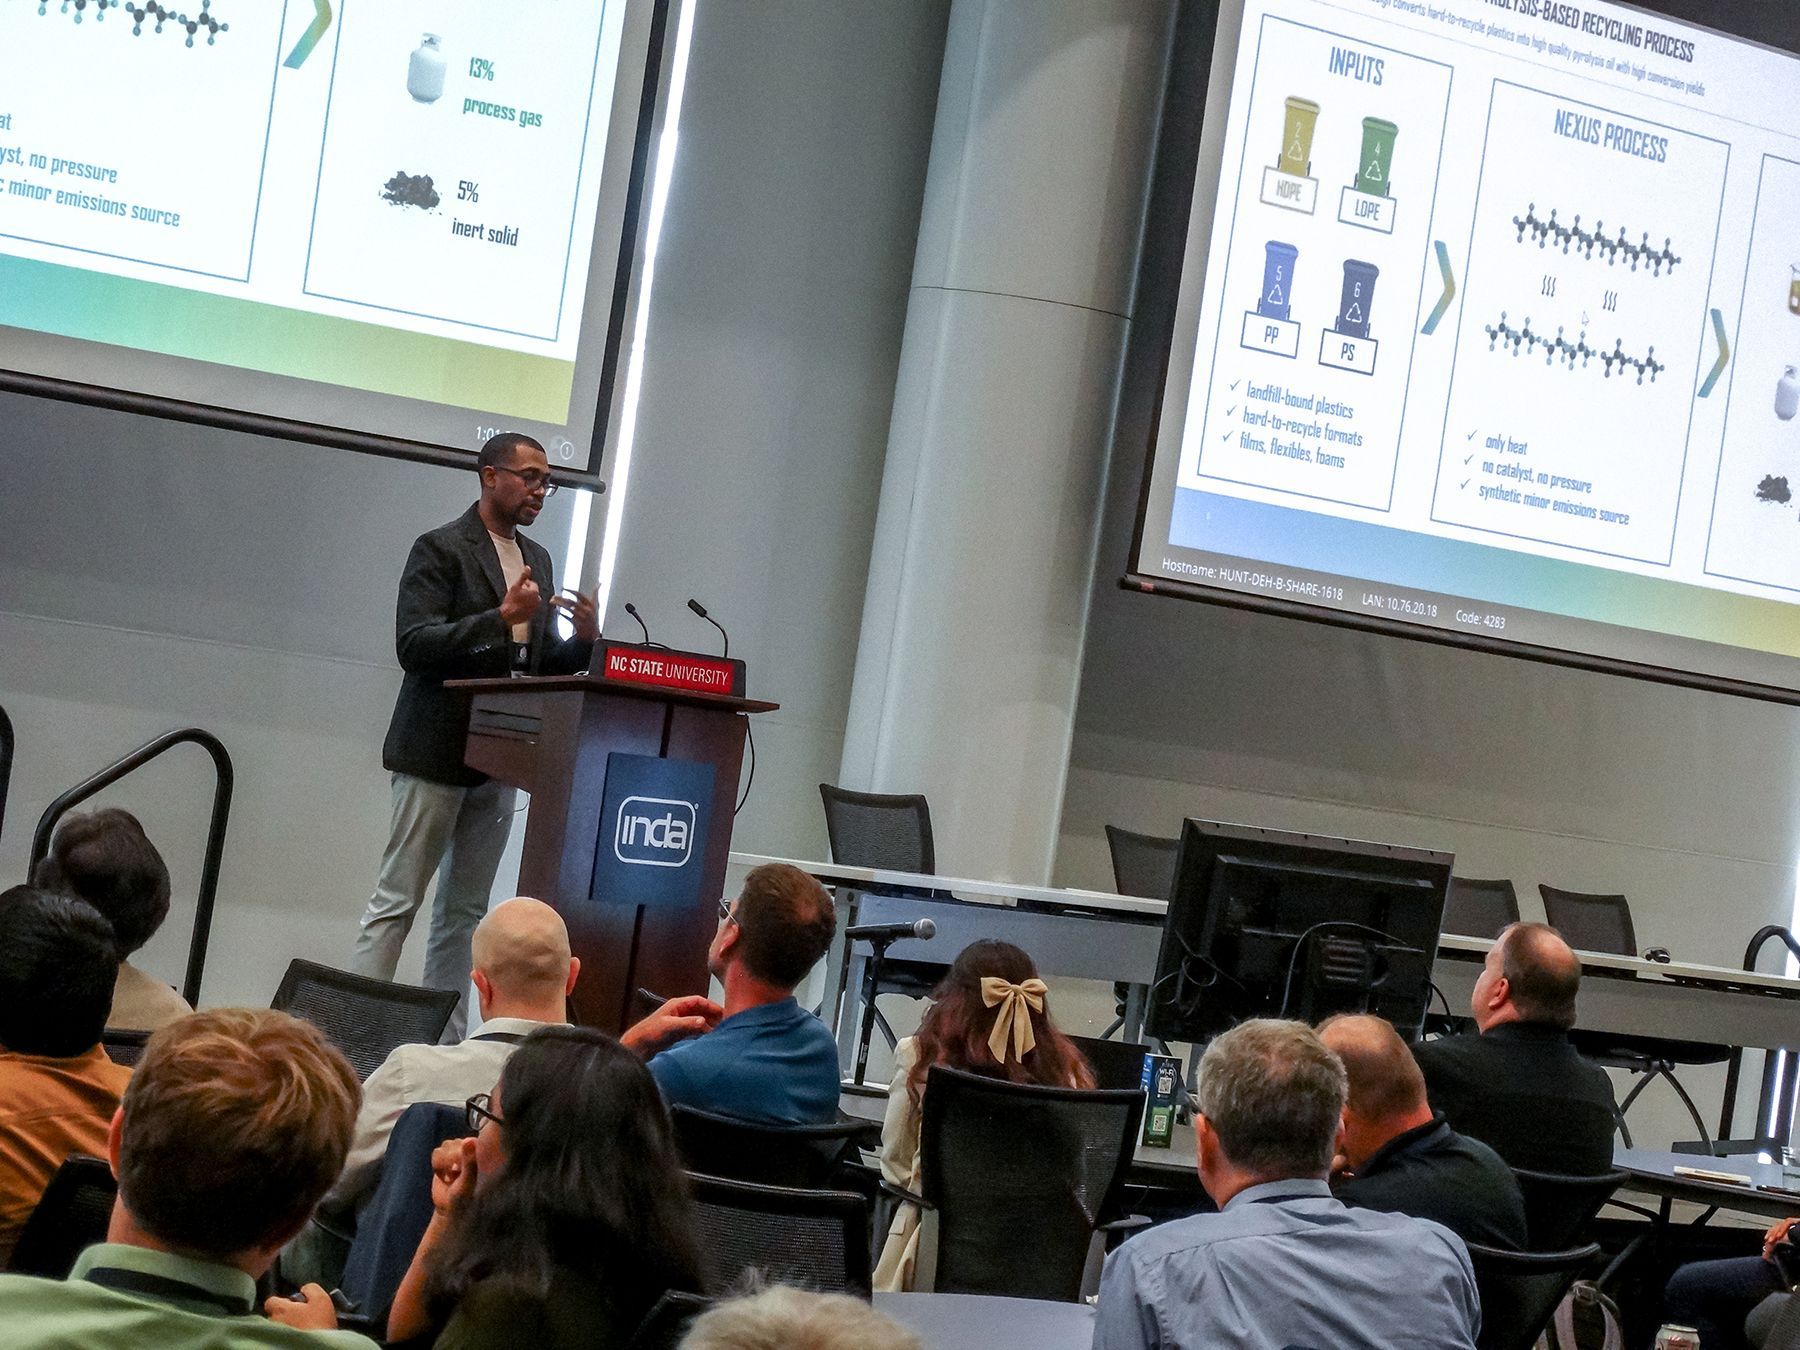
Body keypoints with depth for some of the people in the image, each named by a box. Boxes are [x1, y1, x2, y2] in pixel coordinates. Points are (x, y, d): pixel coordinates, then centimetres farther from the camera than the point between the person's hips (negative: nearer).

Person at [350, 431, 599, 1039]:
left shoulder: (537, 558, 16)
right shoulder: (441, 549, -7)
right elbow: (414, 646, -17)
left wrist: (584, 640, -2)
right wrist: (502, 617, -24)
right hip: (437, 753, -7)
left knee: (465, 910, 9)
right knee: (397, 900, -5)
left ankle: (445, 1039, 13)